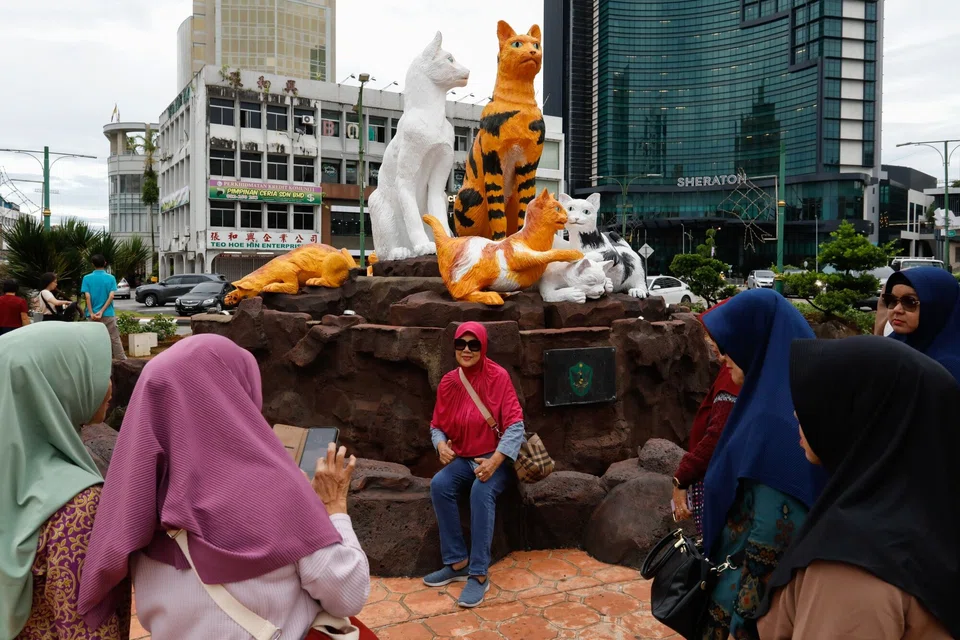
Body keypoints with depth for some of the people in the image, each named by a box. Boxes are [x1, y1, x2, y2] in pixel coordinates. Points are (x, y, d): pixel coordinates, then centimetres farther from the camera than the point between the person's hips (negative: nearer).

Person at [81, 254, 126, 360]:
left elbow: (87, 296, -8)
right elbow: (111, 296, -10)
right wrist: (102, 311, -11)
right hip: (108, 314, -1)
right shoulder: (111, 278, -1)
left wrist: (91, 313, -10)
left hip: (93, 314, 1)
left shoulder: (87, 278, -1)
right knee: (115, 338, 3)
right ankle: (121, 359, 2)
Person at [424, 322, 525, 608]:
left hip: (496, 458, -4)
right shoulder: (448, 382, 0)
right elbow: (437, 425, 8)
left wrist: (494, 461, -28)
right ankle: (457, 563, -15)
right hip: (463, 458, 4)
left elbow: (515, 425, -17)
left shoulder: (498, 376, -14)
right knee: (439, 484, -25)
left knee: (482, 490, -34)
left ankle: (479, 574, -26)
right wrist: (441, 445, -15)